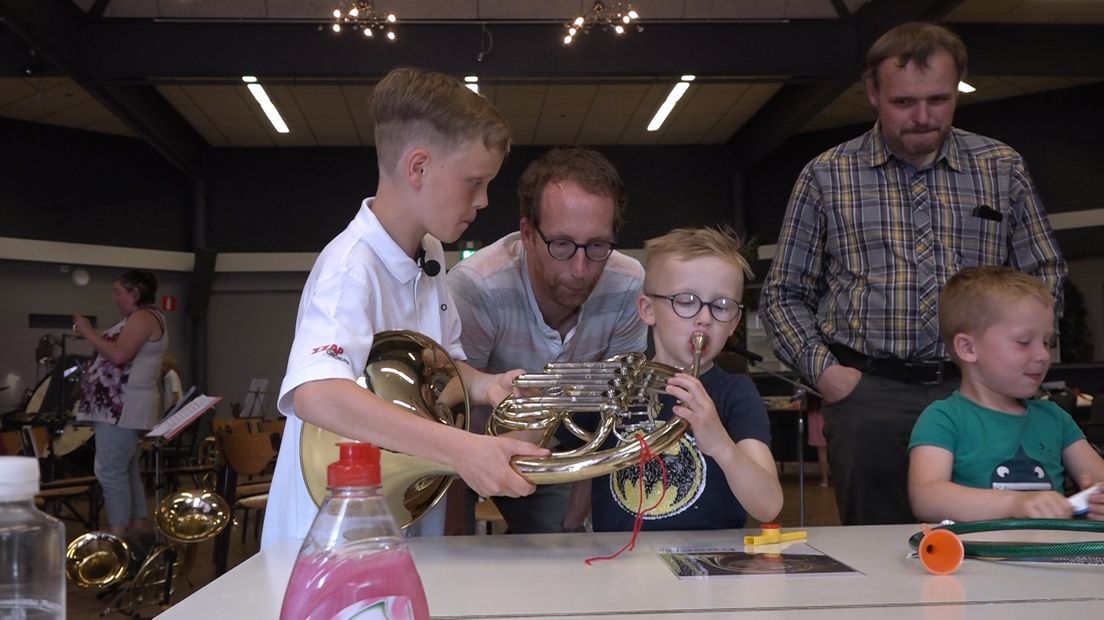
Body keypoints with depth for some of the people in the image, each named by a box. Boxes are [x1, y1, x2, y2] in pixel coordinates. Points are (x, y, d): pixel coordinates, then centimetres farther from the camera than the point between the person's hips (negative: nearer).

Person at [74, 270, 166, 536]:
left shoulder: (142, 317, -12)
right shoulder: (141, 318, 20)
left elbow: (119, 355, -23)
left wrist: (88, 332, -13)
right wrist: (91, 335, 11)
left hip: (124, 408, -11)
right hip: (124, 408, 11)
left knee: (109, 471, -11)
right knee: (127, 471, 13)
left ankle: (118, 533, -10)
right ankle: (137, 529, 18)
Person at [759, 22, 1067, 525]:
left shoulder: (1003, 168, 9)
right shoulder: (826, 177, 4)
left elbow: (1043, 274, 15)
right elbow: (783, 295, 6)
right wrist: (822, 370, -6)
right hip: (868, 396, -1)